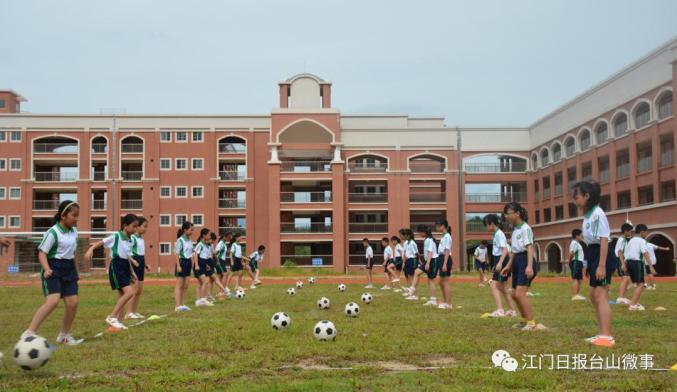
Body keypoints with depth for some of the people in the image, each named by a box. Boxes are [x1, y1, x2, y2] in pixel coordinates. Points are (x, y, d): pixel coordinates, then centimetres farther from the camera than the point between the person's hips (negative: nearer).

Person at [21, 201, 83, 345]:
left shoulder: (74, 232, 10)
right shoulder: (53, 233, -13)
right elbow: (42, 253, -15)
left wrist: (75, 270, 25)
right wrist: (46, 269, -30)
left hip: (69, 269, 7)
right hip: (54, 269, -7)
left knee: (73, 303, 1)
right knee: (53, 301, -23)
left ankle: (64, 335, 19)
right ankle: (29, 333, -15)